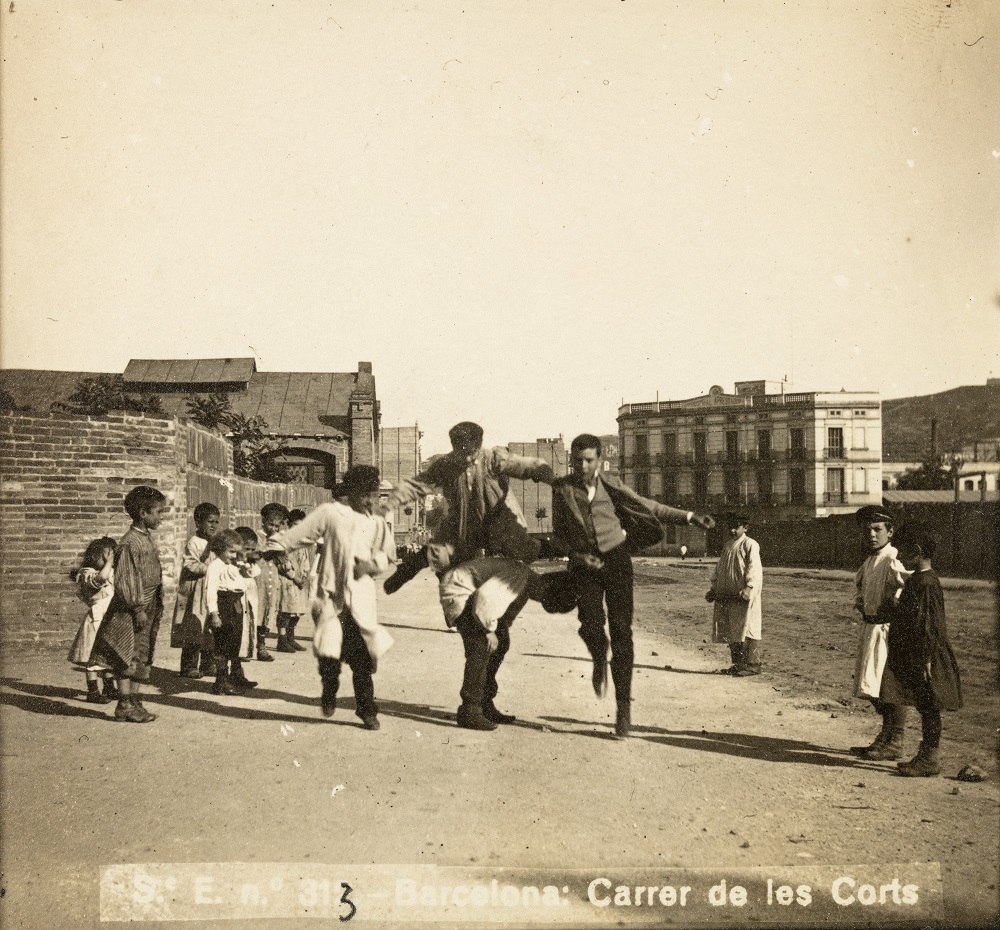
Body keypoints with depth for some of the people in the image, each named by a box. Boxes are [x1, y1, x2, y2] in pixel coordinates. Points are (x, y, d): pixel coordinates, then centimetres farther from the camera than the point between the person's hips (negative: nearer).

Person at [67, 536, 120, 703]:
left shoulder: (111, 572, 11)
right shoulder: (87, 575, -16)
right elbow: (100, 578, -36)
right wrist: (109, 561, -29)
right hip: (96, 620, -8)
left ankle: (110, 688, 25)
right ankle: (93, 691, 8)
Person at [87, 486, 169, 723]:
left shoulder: (147, 539, 12)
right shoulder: (129, 543, -16)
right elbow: (124, 580, -18)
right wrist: (138, 608, -18)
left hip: (147, 608, 9)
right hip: (131, 609, -9)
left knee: (141, 658, 13)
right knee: (128, 658, -1)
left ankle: (134, 702, 20)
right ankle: (125, 705, 6)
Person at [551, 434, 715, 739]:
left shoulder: (610, 485, 6)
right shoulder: (562, 488, 4)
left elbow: (650, 507, 13)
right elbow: (558, 533, 9)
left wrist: (689, 516, 5)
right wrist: (577, 554, -8)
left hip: (616, 558, 0)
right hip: (585, 565, 0)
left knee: (621, 631, -8)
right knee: (591, 625, -21)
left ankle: (623, 706, -2)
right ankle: (600, 660, 16)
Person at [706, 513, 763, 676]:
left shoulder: (750, 545, -5)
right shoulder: (726, 546, 18)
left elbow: (754, 569, -14)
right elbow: (719, 569, 22)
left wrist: (749, 588, -24)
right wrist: (713, 589, 15)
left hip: (743, 597, -8)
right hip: (726, 595, 8)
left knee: (746, 630, -7)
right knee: (731, 632, 10)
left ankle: (752, 664, -3)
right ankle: (737, 664, 17)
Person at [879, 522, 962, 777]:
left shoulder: (926, 584, -19)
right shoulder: (915, 580, 11)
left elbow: (930, 626, -21)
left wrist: (926, 660, -21)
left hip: (925, 660, -10)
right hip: (912, 659, 10)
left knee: (929, 709, 0)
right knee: (924, 708, 15)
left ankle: (929, 760, 8)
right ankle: (925, 756, 23)